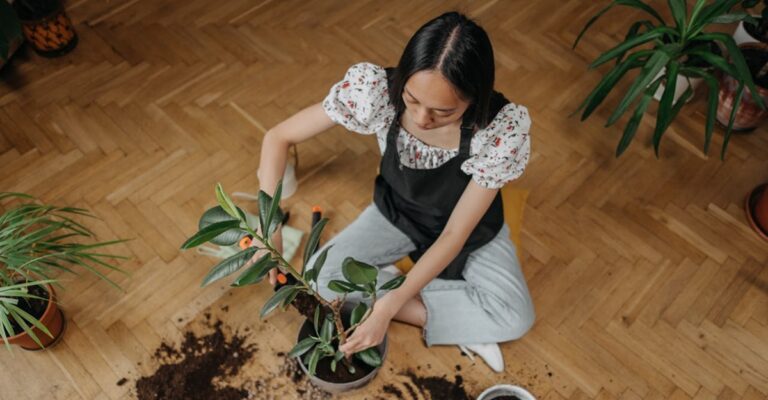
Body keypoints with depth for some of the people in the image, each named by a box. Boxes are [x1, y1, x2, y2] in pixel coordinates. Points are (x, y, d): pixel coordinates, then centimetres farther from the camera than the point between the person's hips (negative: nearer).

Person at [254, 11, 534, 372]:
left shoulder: (503, 129, -36)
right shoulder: (376, 89, -34)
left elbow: (455, 234, -27)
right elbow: (278, 138, -22)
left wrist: (391, 305, -32)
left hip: (471, 225, -2)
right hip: (397, 212, 2)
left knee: (514, 318, -22)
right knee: (320, 277, -18)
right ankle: (462, 323, -9)